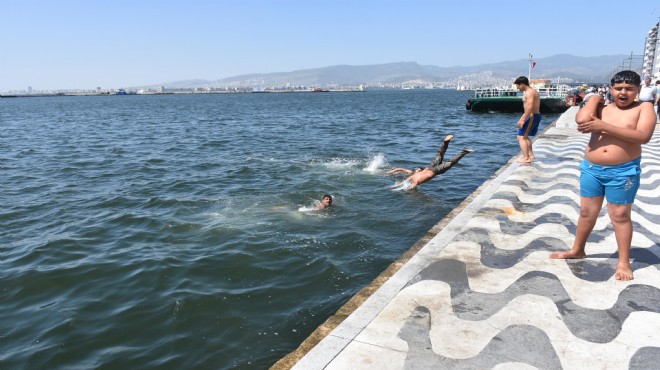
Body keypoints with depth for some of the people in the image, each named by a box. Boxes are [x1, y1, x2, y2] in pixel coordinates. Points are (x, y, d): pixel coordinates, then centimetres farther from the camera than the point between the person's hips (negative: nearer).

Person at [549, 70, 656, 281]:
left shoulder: (644, 108, -3)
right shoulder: (601, 107, 7)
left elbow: (643, 136, -20)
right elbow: (581, 120, -14)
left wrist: (605, 127, -23)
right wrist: (595, 97, -6)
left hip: (623, 172, -4)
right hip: (591, 169, 4)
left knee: (620, 216, 4)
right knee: (587, 212, 14)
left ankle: (624, 261, 17)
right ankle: (577, 250, 30)